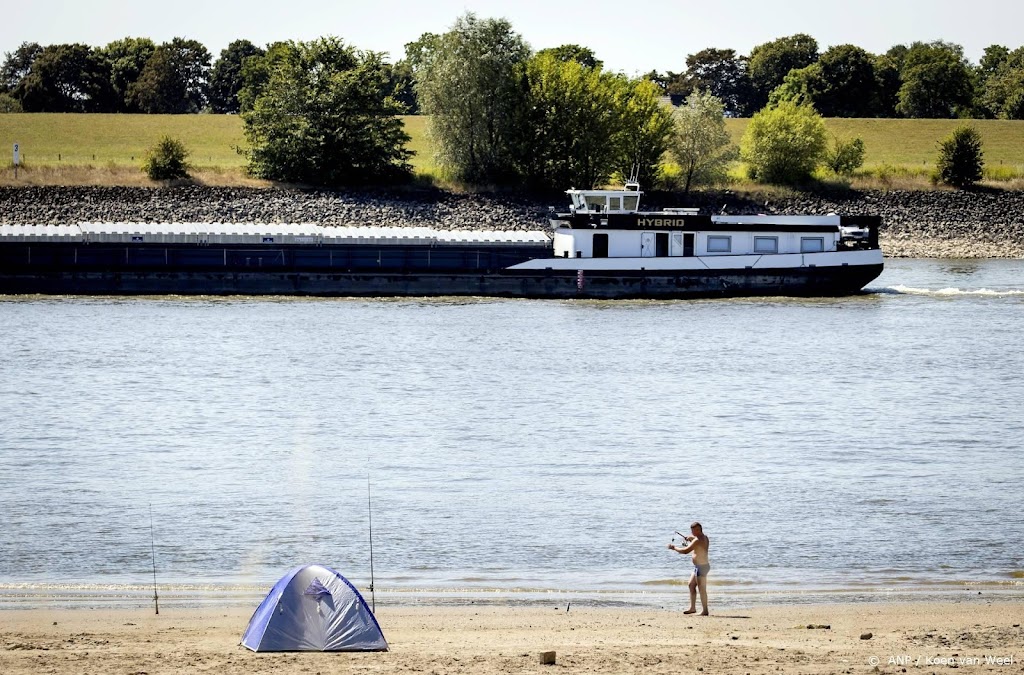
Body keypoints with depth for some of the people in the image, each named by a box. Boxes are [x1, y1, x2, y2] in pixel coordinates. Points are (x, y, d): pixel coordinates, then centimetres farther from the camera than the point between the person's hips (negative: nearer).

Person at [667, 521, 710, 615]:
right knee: (691, 585, 18)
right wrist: (690, 539, 16)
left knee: (702, 589, -5)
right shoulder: (704, 538, 9)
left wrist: (674, 547, -11)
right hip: (698, 567, 11)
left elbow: (686, 550, -24)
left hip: (701, 567, -11)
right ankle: (692, 608, 23)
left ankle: (705, 611, -1)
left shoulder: (698, 540, -22)